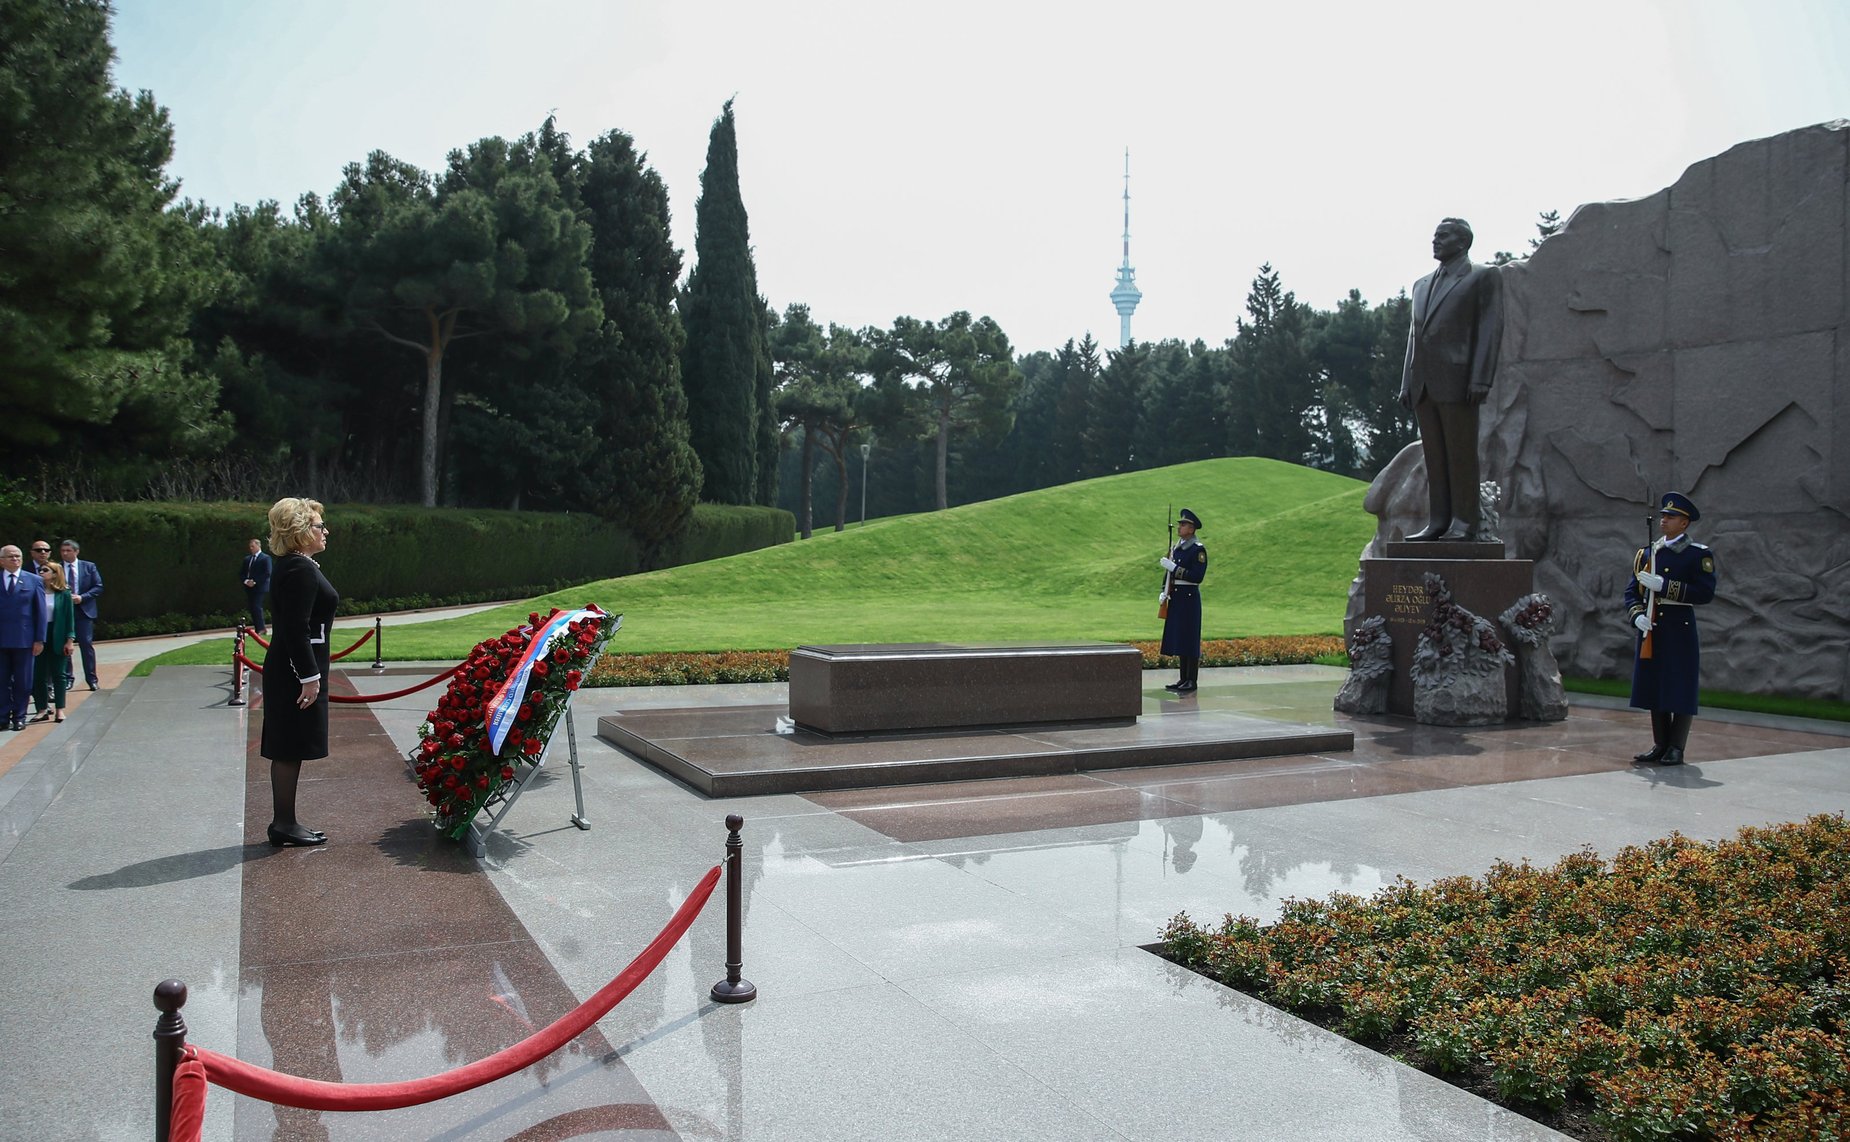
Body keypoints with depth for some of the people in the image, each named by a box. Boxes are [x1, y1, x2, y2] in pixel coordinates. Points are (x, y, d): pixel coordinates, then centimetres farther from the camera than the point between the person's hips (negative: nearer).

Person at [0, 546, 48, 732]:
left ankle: (19, 717, 14)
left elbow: (40, 612, 3)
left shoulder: (34, 581, 4)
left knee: (22, 681, 5)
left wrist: (39, 639, -2)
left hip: (24, 639, -1)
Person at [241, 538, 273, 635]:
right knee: (252, 608, 3)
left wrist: (255, 582, -15)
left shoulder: (265, 558, -2)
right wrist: (246, 581, -2)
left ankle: (260, 629, -8)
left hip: (259, 587, -6)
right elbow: (243, 573, 18)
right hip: (249, 587, 6)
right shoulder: (247, 559, 18)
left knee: (257, 607, -12)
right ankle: (256, 628, 7)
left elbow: (267, 573, -10)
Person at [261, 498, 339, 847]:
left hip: (287, 672, 10)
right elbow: (297, 628, -23)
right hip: (296, 673, -10)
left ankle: (284, 823, 21)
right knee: (289, 750, -2)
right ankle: (285, 825, 6)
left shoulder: (292, 567, 14)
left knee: (288, 750, 13)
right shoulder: (301, 570, -18)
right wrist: (310, 677, -22)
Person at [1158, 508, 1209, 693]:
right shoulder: (1176, 548, 14)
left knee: (1190, 641, -5)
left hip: (1189, 597, -8)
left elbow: (1198, 576, -17)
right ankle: (1183, 679, 17)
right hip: (1176, 598, 8)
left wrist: (1174, 568, -20)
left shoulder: (1198, 549, -10)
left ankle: (1191, 682, 0)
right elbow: (1169, 572, 19)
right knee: (1179, 640, 10)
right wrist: (1164, 591, 6)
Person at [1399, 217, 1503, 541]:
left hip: (1458, 381, -6)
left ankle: (1465, 523, -3)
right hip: (1423, 384, 6)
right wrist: (1406, 383, 13)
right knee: (1433, 456, 5)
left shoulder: (1483, 277, 4)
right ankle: (1438, 522, 6)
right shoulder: (1422, 285, 23)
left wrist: (1481, 380, -15)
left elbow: (1490, 329, -4)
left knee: (1461, 454, -5)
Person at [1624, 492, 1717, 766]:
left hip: (1680, 630, -5)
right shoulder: (1647, 553, 12)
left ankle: (1676, 748, 7)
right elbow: (1631, 591, 11)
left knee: (1680, 689, -1)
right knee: (1654, 688, 8)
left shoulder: (1699, 555, -2)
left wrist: (1663, 586, -20)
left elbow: (1705, 592, -13)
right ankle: (1660, 745, 17)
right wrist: (1637, 615, -8)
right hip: (1651, 630, 5)